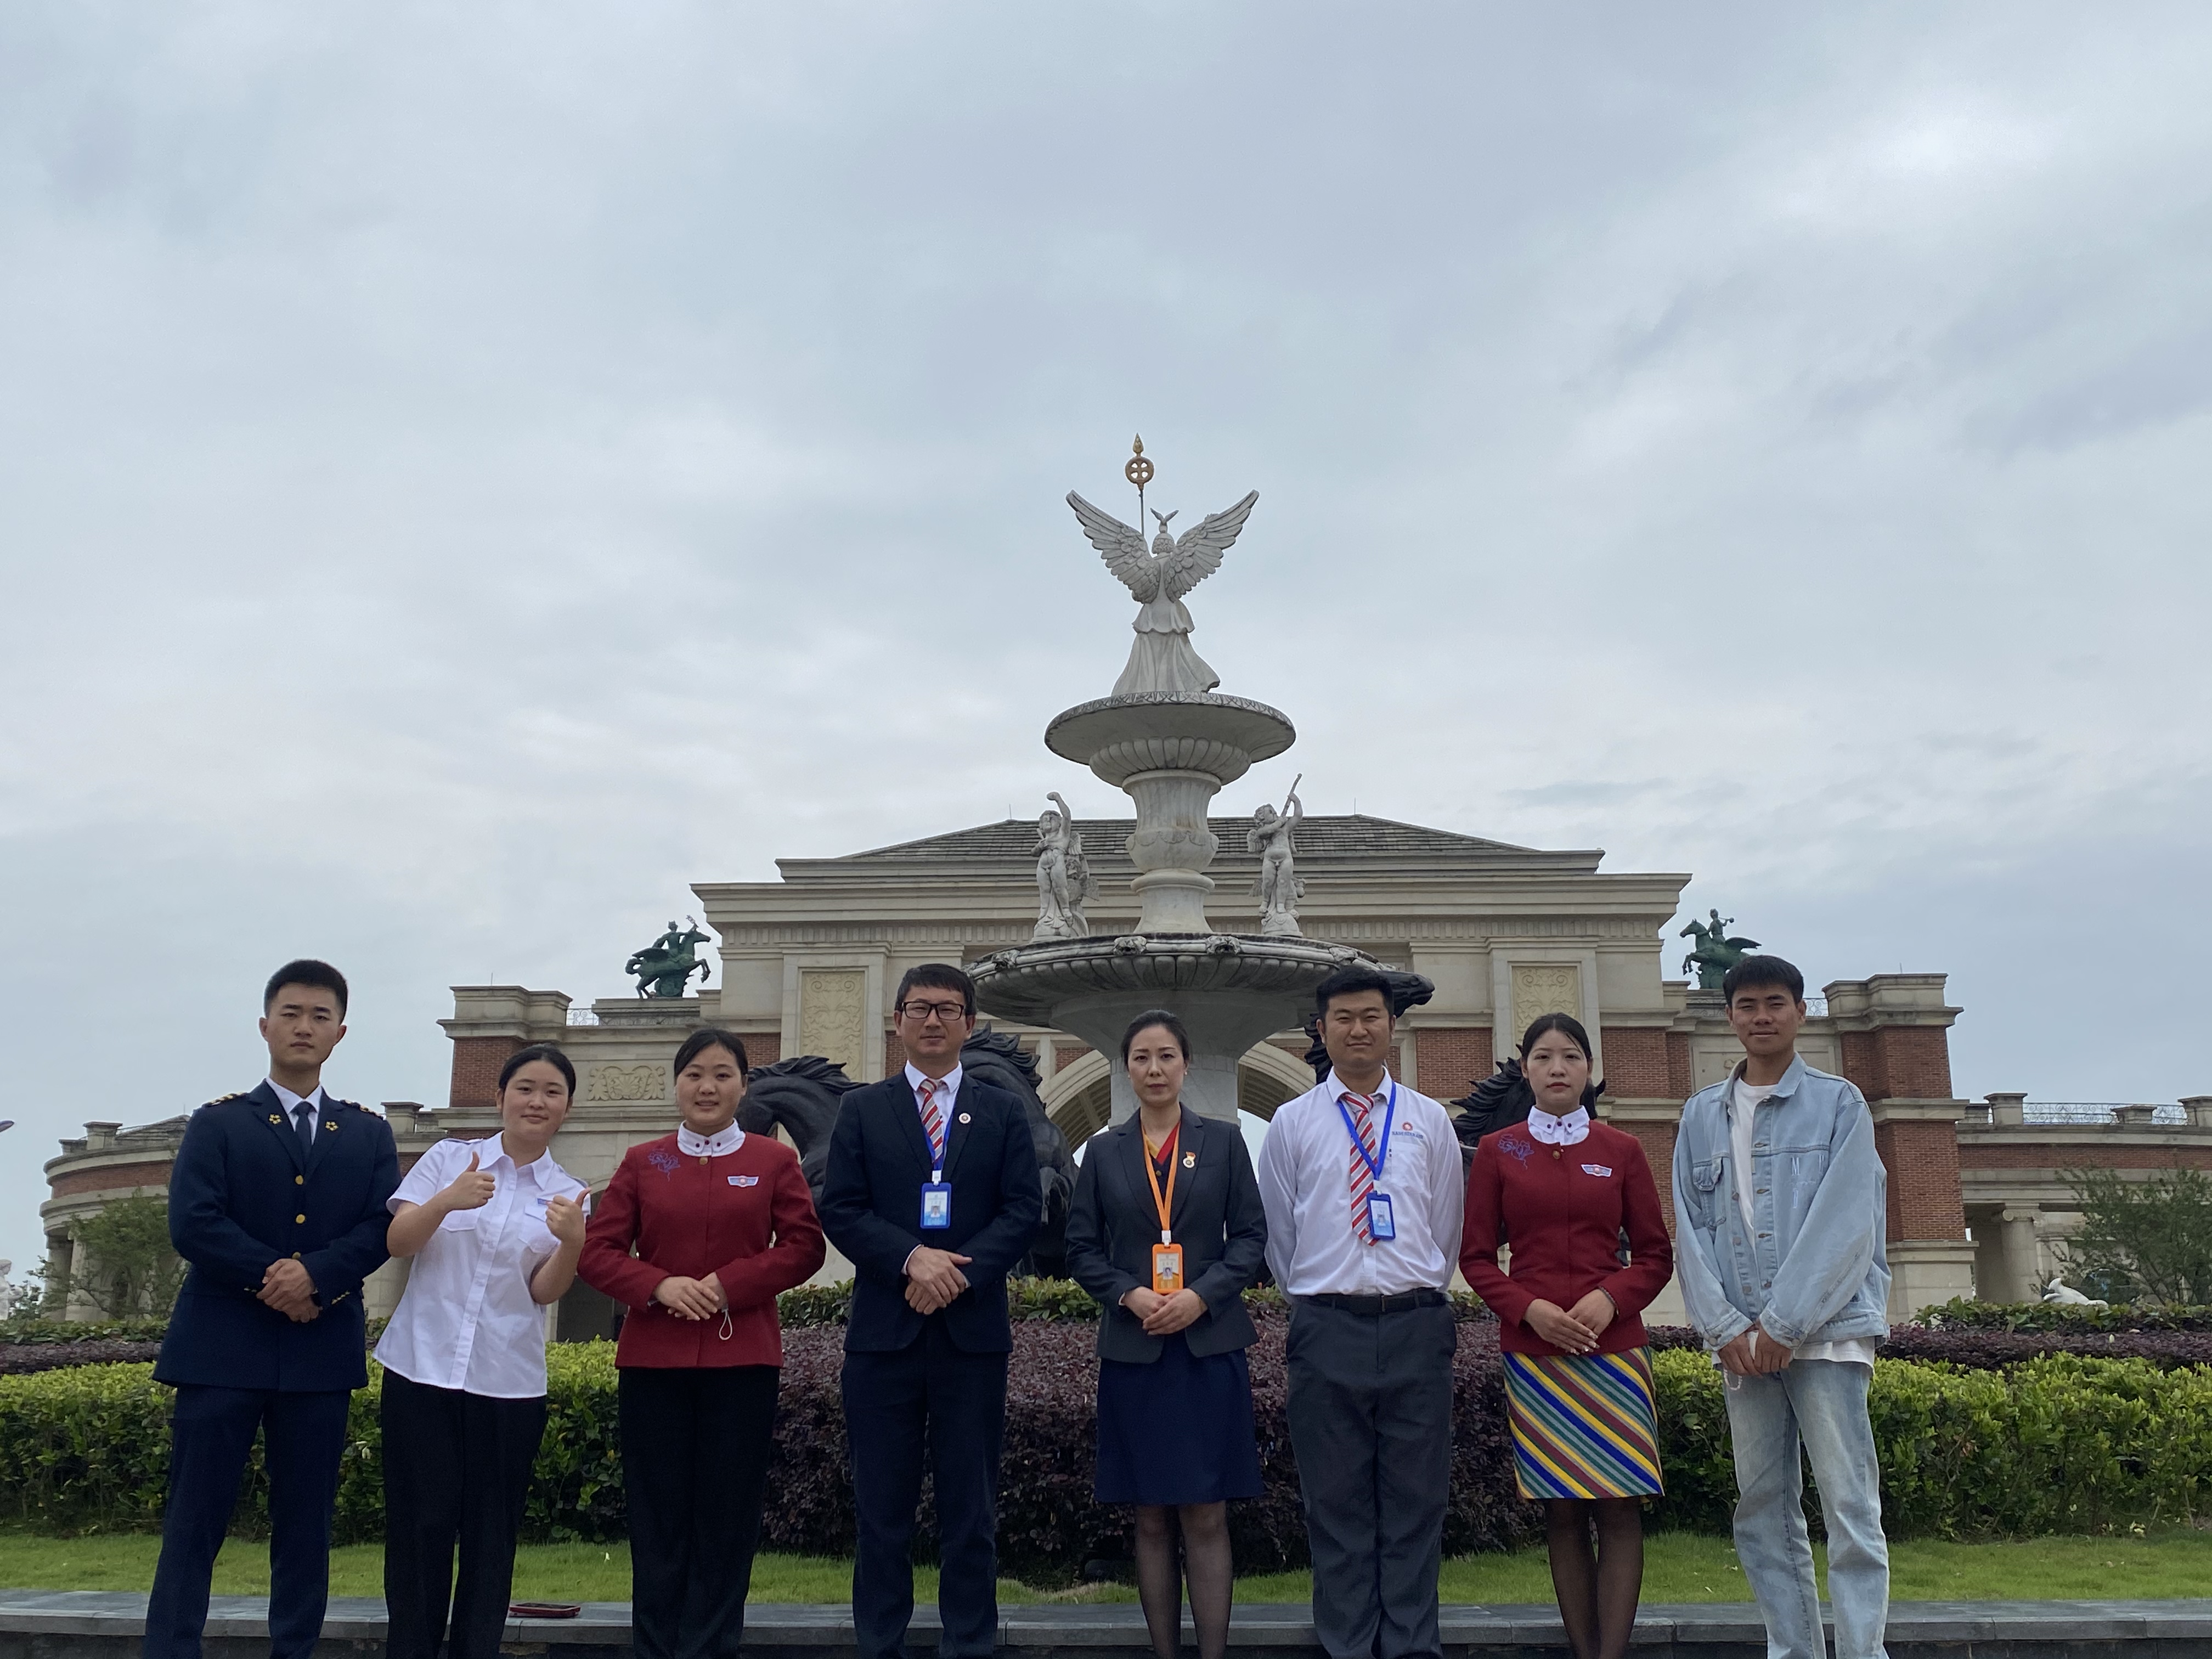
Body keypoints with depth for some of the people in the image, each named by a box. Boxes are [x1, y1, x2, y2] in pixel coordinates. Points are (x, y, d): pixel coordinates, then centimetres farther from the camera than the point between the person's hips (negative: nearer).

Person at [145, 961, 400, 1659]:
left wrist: (315, 1273, -17)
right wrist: (271, 1279, -15)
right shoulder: (217, 1122, 5)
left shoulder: (369, 1134, 11)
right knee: (194, 1522, 1)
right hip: (223, 1347, -2)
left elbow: (385, 1227, -1)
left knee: (305, 1525, 7)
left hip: (322, 1352, 2)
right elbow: (191, 1222, -8)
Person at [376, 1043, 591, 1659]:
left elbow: (546, 1292, -2)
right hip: (422, 1368, -1)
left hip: (509, 1383, 1)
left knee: (491, 1535, 7)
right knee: (420, 1525, 2)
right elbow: (397, 1242, -5)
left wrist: (573, 1241, -23)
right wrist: (448, 1201, -23)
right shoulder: (448, 1159, 4)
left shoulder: (569, 1196, 4)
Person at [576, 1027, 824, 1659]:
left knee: (728, 1513, 4)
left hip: (743, 1361, -1)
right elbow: (597, 1250, 3)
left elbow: (804, 1246, -1)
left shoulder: (775, 1160, 5)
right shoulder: (642, 1162, 8)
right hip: (652, 1360, 1)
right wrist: (660, 1286, -14)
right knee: (657, 1515, 7)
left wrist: (727, 1284, -13)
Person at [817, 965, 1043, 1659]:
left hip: (972, 1330, 0)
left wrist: (961, 1270, -13)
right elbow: (840, 1210, -1)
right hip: (883, 1331, 0)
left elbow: (1023, 1209, 1)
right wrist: (911, 1257, -16)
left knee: (971, 1505, 6)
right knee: (882, 1505, 6)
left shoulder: (1003, 1112, 9)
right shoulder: (862, 1110, 7)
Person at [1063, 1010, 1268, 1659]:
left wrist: (1201, 1295, -13)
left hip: (1210, 1345, -1)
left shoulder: (1223, 1141, 4)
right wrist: (1130, 1295, -11)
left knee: (1206, 1518, -1)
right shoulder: (1104, 1151, 6)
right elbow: (1082, 1249, 6)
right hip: (1133, 1350, 1)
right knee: (1152, 1520, 7)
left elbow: (1251, 1237, 2)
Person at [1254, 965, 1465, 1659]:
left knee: (1416, 1502, 5)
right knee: (1338, 1505, 6)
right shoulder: (1292, 1123, 5)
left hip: (1416, 1323, 1)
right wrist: (1314, 1298, 9)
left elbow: (1448, 1226, 14)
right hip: (1328, 1330, -1)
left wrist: (1422, 1295, 12)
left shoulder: (1429, 1120, 9)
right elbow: (1278, 1232, 9)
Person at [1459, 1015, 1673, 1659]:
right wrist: (1530, 1308, -12)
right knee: (1562, 1513, 4)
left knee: (1619, 1508, -4)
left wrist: (1610, 1299, -12)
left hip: (1613, 1347, 0)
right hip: (1532, 1352, 0)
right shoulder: (1496, 1152, 4)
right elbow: (1477, 1257, 4)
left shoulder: (1622, 1152, 5)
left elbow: (1655, 1255, 6)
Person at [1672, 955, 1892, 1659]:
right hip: (1743, 1339, 4)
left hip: (1826, 1328, -4)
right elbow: (1690, 1230, 8)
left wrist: (1784, 1324, -13)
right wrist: (1726, 1327, -5)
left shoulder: (1839, 1104, 2)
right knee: (1762, 1510, 7)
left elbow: (1843, 1224, -7)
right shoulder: (1701, 1115, 12)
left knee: (1850, 1505, -5)